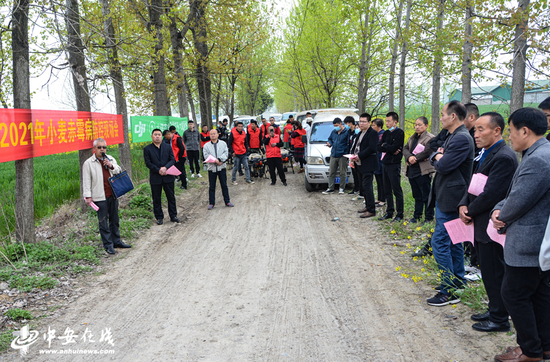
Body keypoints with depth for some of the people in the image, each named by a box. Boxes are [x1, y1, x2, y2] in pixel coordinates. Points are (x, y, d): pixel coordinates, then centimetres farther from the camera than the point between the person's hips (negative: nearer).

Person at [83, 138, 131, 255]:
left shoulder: (111, 159, 12)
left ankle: (116, 241, 25)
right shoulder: (88, 163, -3)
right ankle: (108, 245, 7)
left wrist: (111, 166, -7)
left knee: (114, 220, 13)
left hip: (113, 195, 5)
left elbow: (120, 172, 10)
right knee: (103, 222, 0)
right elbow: (86, 181, -5)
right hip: (100, 197, -5)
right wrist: (88, 196, -10)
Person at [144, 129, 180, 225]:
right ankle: (159, 217, 17)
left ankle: (173, 216, 19)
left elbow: (173, 160, 0)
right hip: (155, 178, -2)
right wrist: (158, 170, -17)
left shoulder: (168, 147, 6)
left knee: (171, 197, 8)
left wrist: (165, 167, -17)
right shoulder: (147, 149, 0)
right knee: (156, 199, 5)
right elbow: (148, 163, -6)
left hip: (168, 177, 2)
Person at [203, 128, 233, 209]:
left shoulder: (223, 144, 6)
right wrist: (215, 161, -18)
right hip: (211, 168, 0)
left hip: (222, 167, 0)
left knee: (224, 185, 7)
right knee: (211, 187, 4)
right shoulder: (206, 145, 5)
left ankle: (227, 201, 16)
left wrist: (219, 159, -21)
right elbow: (206, 156, -5)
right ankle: (211, 203, 12)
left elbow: (226, 154, -5)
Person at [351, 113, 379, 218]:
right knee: (362, 186, 16)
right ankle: (367, 206, 28)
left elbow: (371, 148, -21)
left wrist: (359, 156, -21)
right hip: (360, 165, 10)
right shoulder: (360, 134, 18)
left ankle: (371, 210, -3)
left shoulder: (373, 133, -11)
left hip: (368, 165, -10)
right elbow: (355, 146, 20)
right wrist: (353, 157, 1)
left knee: (367, 187, -9)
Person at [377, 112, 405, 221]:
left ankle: (400, 214, 3)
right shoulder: (386, 133, 14)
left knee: (397, 191, -3)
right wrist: (391, 149, -9)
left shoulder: (399, 133, -8)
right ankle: (389, 212, 21)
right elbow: (378, 147, 5)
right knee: (387, 190, 12)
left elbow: (394, 147, -19)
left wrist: (385, 145, -2)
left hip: (394, 164, -7)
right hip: (385, 164, 8)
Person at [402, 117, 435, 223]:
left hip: (423, 171, -7)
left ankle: (429, 218, 7)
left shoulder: (430, 138, -8)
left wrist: (414, 159, -14)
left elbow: (427, 152, -20)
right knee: (417, 196, 17)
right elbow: (405, 149, 6)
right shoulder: (412, 138, 17)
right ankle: (417, 216, 26)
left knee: (426, 196, -1)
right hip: (411, 171, 8)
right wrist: (409, 157, -15)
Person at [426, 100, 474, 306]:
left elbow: (443, 166, -24)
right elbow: (433, 158, 17)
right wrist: (439, 156, -3)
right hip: (446, 197, 11)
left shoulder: (461, 138, -19)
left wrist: (439, 158, -5)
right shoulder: (454, 137, 15)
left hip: (450, 199, -11)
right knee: (452, 241, 17)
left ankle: (449, 291, -2)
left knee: (439, 242, -9)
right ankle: (458, 282, 29)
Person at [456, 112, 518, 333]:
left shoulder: (503, 158, -21)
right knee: (489, 272, 20)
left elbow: (491, 195, -25)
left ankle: (500, 320, 18)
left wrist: (470, 211, -11)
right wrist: (463, 205, -4)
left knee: (494, 274, 3)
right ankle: (494, 311, 35)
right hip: (482, 225, 10)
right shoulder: (485, 154, 11)